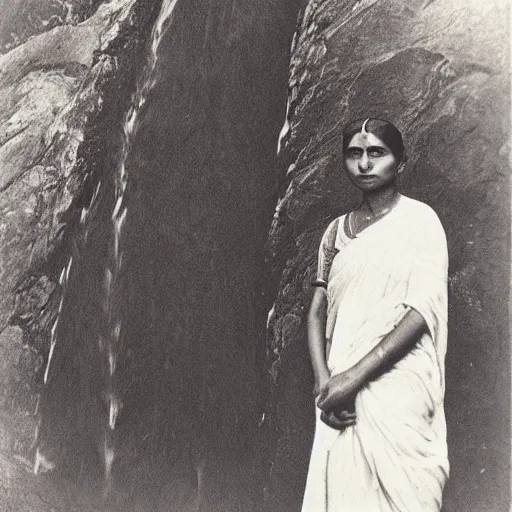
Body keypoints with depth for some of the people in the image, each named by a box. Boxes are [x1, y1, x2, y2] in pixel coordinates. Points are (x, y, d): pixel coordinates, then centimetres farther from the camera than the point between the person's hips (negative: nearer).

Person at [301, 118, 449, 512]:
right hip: (341, 392, 4)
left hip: (398, 389, -4)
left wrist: (355, 375, -17)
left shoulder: (419, 219, -1)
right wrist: (324, 380, -8)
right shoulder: (337, 230, 14)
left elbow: (422, 310, -11)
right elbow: (318, 310, 9)